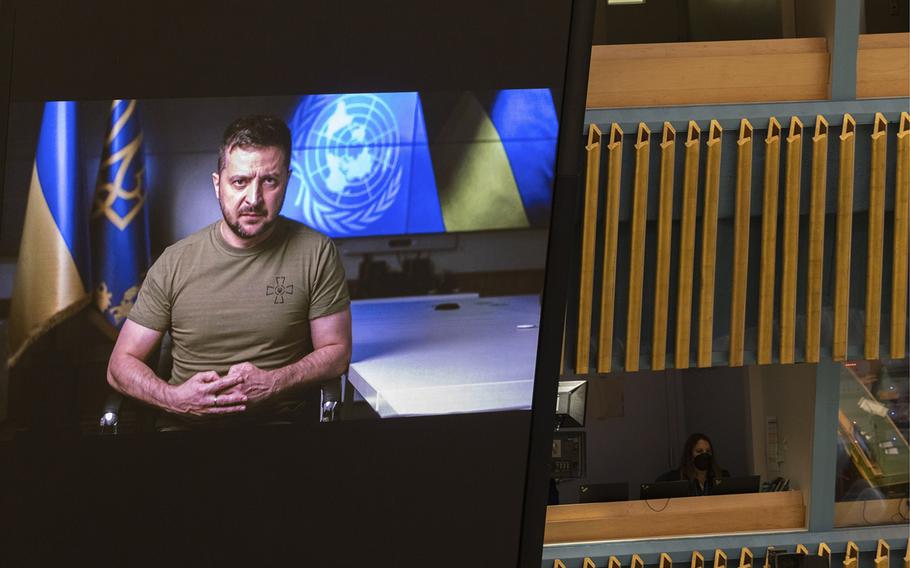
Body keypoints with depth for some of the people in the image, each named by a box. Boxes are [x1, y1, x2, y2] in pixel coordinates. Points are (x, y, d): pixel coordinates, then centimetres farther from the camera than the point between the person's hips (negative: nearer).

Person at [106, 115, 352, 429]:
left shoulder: (316, 253, 2)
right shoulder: (174, 262, 4)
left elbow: (337, 352, 7)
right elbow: (121, 364, 7)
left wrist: (272, 383, -10)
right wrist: (173, 397, -13)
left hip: (282, 418, -1)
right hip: (187, 422, 1)